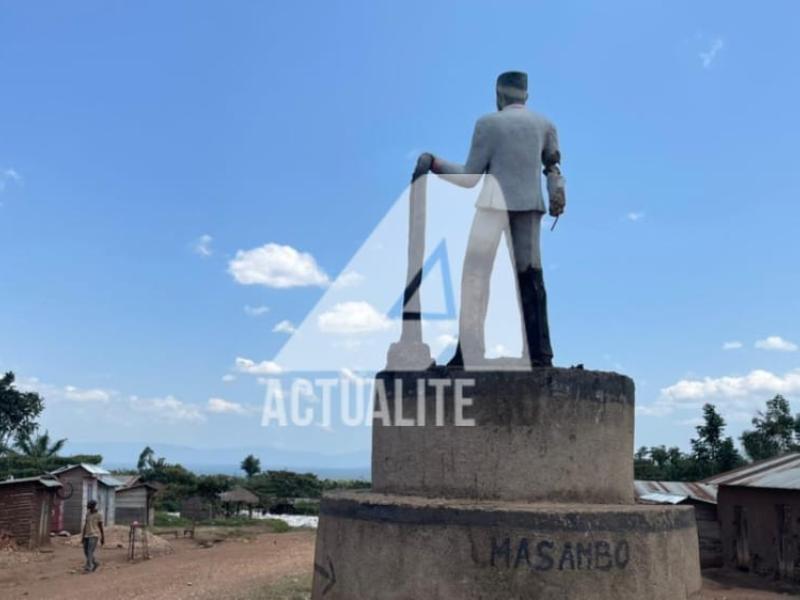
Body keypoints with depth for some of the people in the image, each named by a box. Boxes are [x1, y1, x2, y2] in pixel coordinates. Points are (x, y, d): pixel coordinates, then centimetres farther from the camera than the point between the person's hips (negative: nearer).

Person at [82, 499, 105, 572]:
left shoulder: (99, 514, -8)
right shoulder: (88, 513, 9)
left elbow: (101, 527, -7)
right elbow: (85, 525, 11)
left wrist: (103, 539, -5)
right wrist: (83, 536, 10)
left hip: (94, 536, -7)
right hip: (87, 535, 7)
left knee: (90, 552, -16)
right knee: (86, 552, 6)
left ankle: (88, 567, -17)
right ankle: (95, 563, 22)